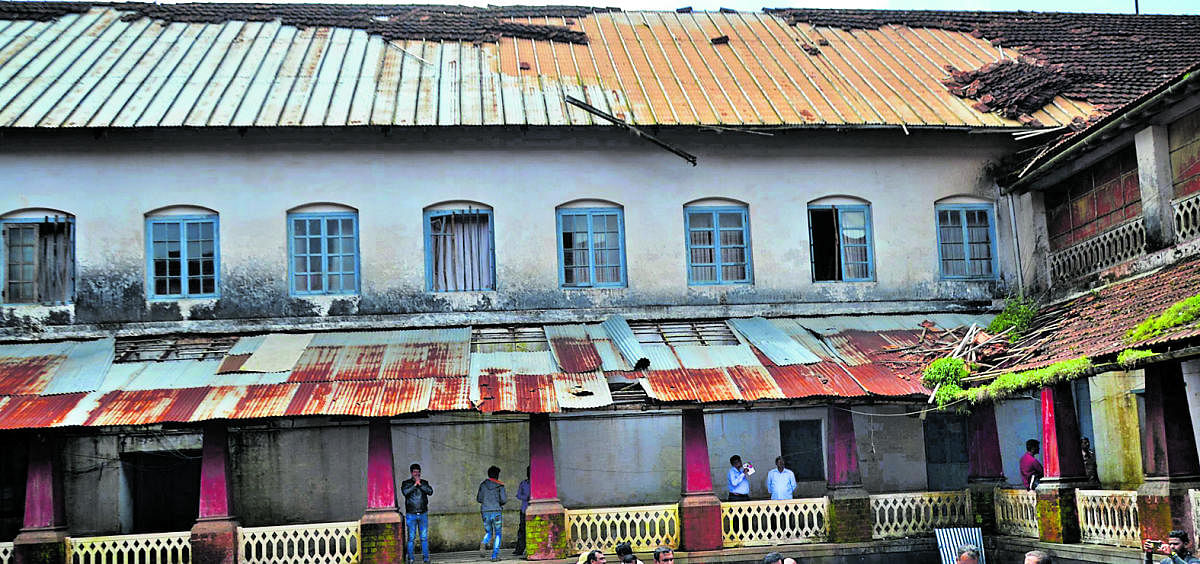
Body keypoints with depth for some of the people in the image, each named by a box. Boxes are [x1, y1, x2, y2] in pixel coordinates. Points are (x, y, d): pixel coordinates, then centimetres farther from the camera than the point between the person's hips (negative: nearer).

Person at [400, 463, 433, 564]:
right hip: (411, 514, -2)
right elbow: (405, 492, -12)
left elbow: (430, 491, -4)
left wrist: (420, 484, -9)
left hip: (423, 514, 2)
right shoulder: (406, 483, 7)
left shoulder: (424, 483, 13)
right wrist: (415, 485, -10)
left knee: (424, 537, 1)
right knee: (411, 537, -3)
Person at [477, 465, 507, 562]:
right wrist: (501, 503, 15)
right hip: (496, 511, -3)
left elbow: (479, 499, 8)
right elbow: (504, 499, -7)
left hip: (485, 511, 3)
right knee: (497, 534, 8)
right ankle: (495, 555, 0)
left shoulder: (483, 485, 8)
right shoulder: (499, 485, -1)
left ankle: (483, 543, -17)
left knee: (488, 533, 16)